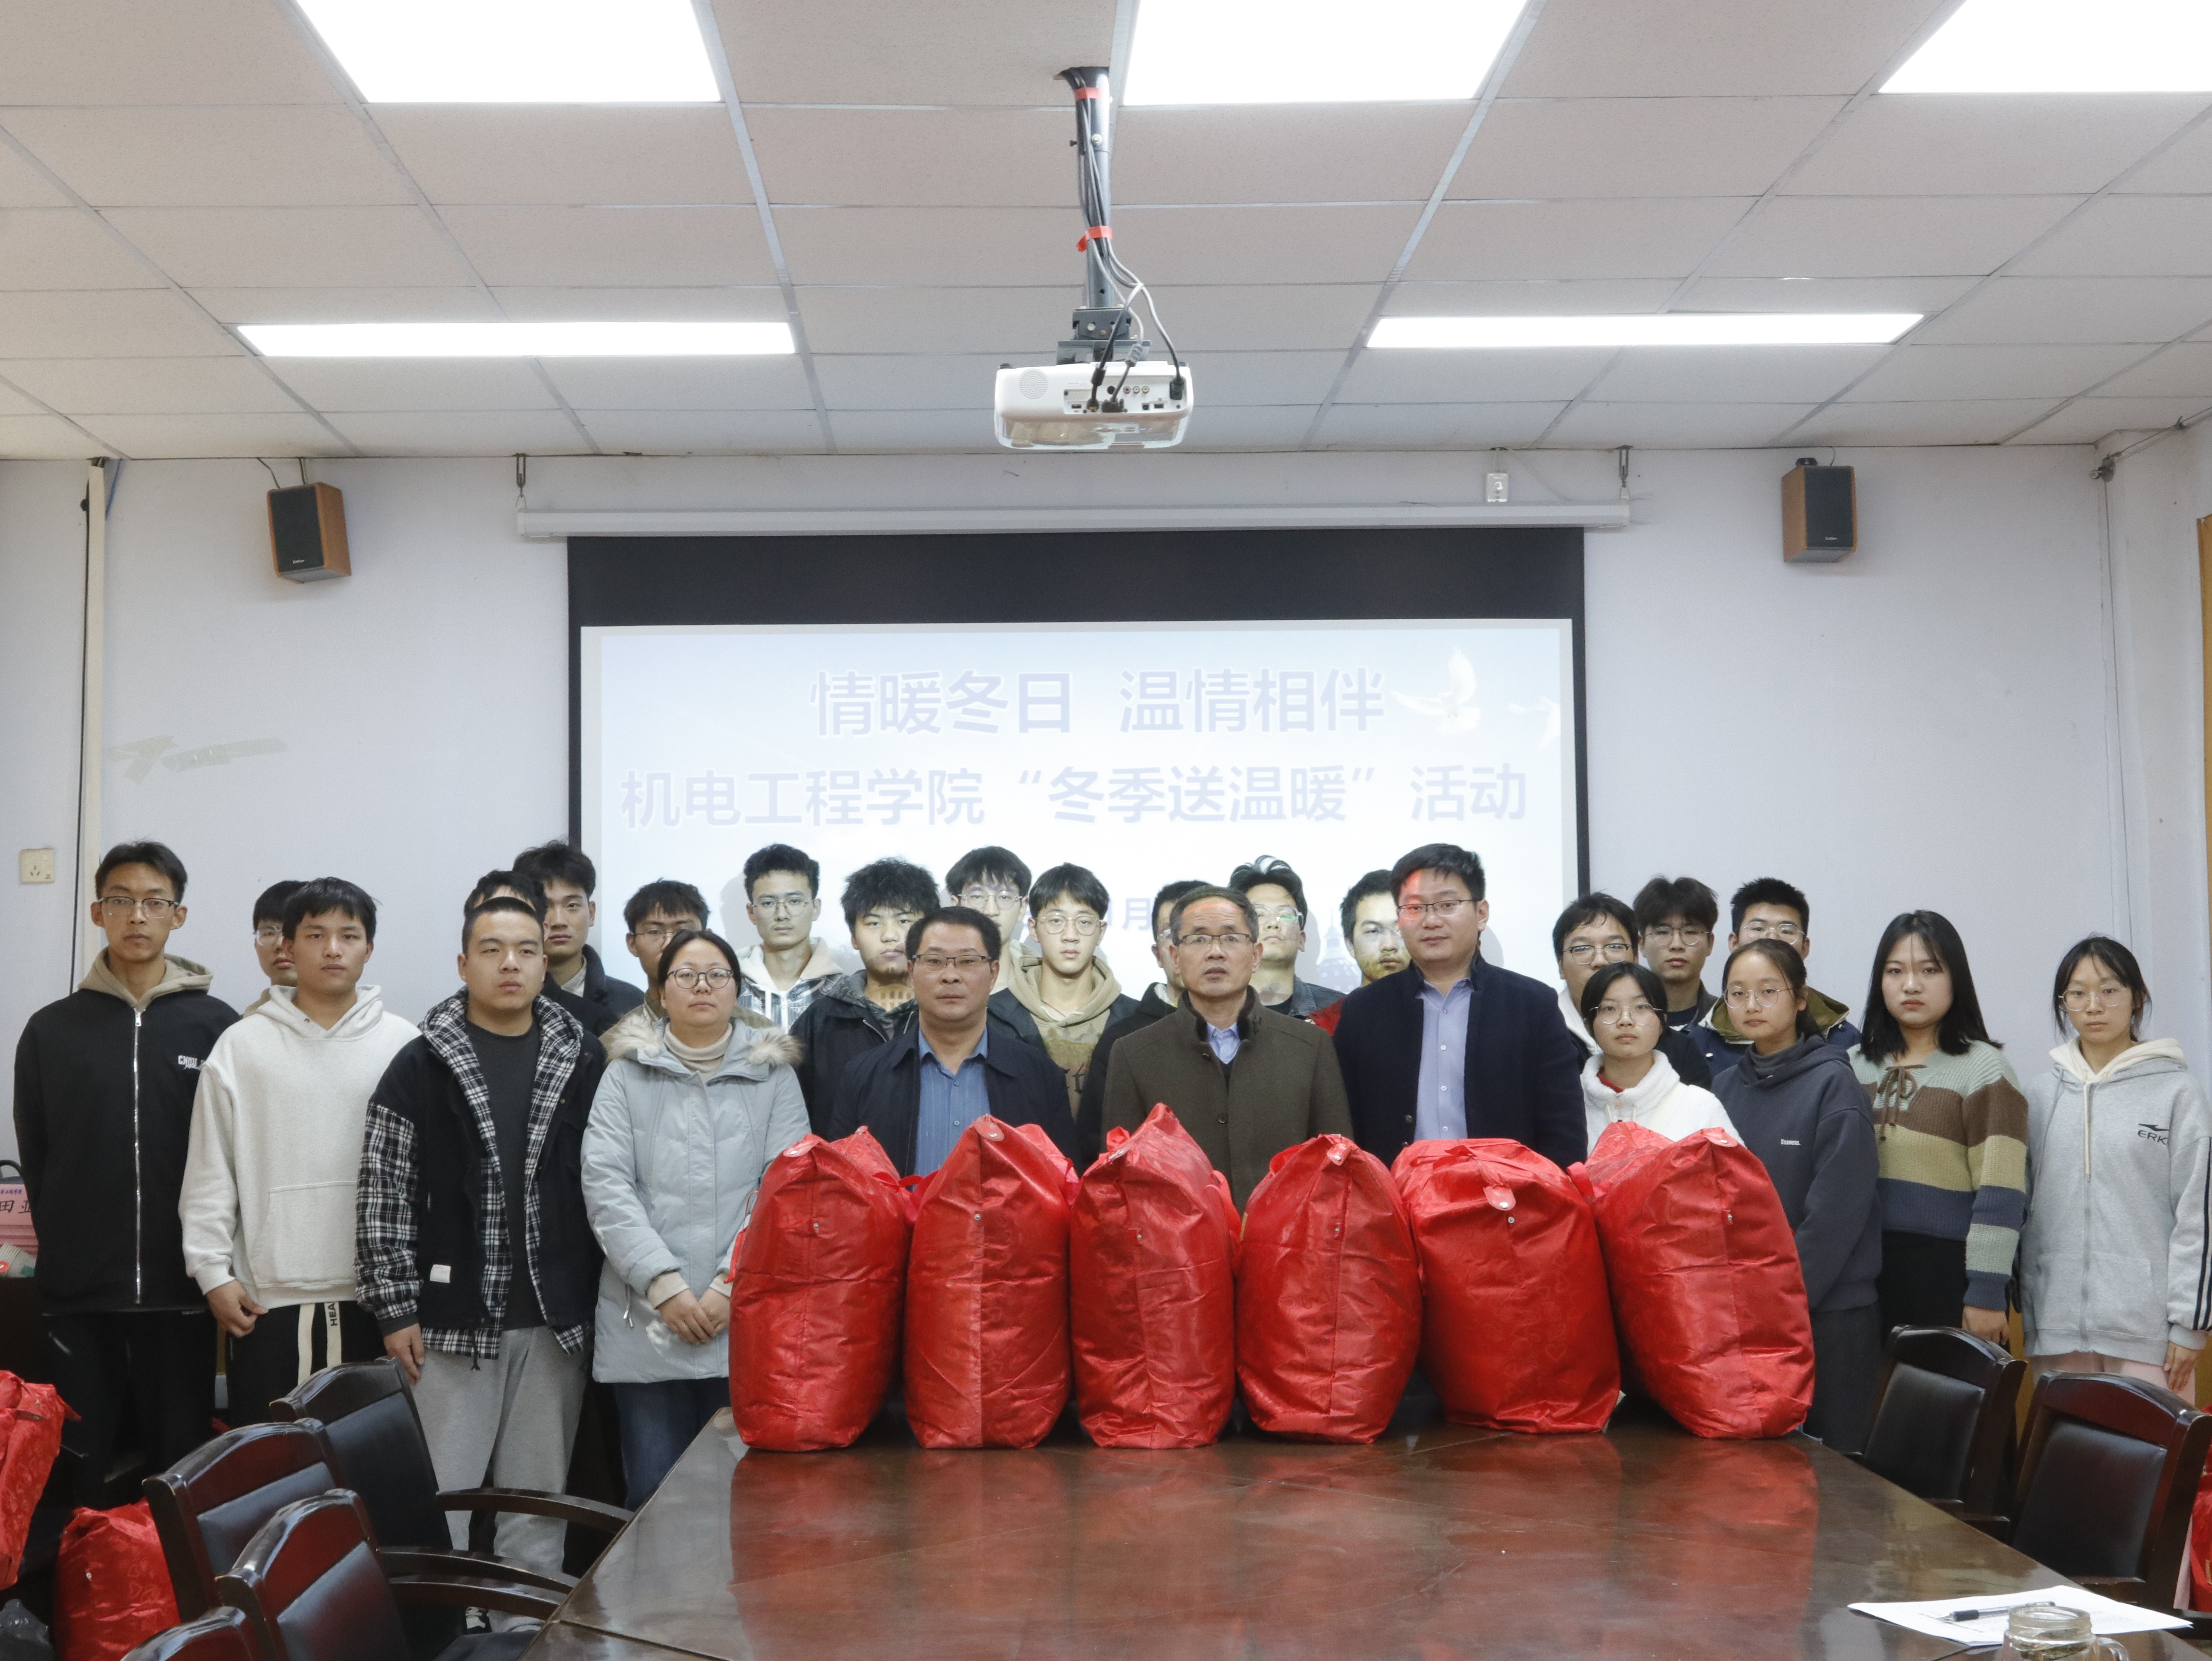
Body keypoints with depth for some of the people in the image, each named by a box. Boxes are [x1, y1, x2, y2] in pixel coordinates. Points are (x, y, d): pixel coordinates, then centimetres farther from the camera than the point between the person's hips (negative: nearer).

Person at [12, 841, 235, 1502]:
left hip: (180, 1295, -1)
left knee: (182, 1466, 4)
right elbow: (34, 1161, 9)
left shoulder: (218, 1026, 1)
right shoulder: (51, 1030, 6)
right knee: (79, 1471, 5)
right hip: (78, 1296, 1)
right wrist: (65, 1250, 3)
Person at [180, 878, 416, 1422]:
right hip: (268, 1298, 0)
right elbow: (209, 1172, 3)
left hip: (374, 1296, 0)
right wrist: (213, 1271, -2)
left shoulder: (403, 1045, 2)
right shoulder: (242, 1046, 2)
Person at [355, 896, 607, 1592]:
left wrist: (601, 1299, 5)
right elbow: (384, 1195, -3)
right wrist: (395, 1310, -7)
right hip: (452, 1322, -2)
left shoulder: (584, 1062, 5)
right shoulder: (420, 1067, -1)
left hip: (555, 1324, 2)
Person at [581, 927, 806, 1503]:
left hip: (748, 1322, 0)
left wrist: (734, 1287, -10)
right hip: (646, 1325, 0)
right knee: (653, 1497, 2)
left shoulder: (772, 1074, 9)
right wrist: (663, 1284, -11)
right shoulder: (627, 1074, 8)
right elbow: (606, 1187, -1)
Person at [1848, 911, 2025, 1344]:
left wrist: (1987, 1293, -12)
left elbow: (2000, 1197, -7)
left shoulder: (1984, 1069, -2)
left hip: (1950, 1276, -4)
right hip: (1865, 1273, 4)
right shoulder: (1855, 1066, 13)